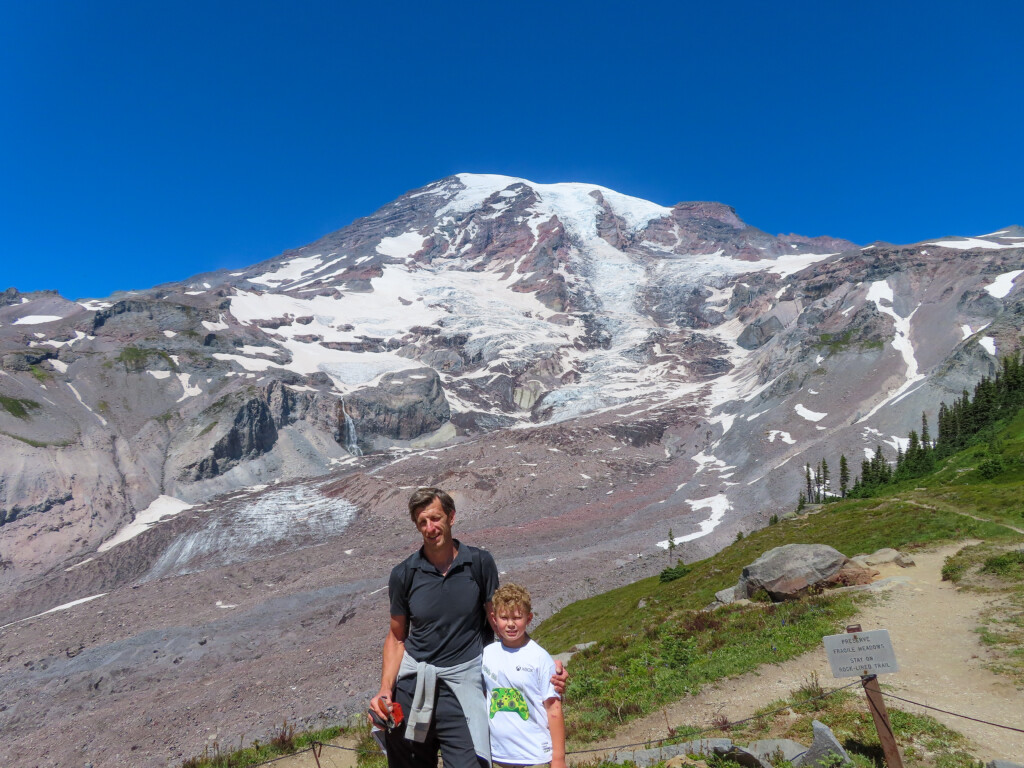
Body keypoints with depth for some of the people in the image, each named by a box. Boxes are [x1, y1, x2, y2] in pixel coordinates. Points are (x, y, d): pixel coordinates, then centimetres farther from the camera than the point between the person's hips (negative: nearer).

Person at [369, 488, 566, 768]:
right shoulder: (404, 574, -1)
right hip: (412, 683, 2)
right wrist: (385, 690, -5)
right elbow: (396, 637, 8)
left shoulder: (479, 562, -3)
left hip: (463, 681, -2)